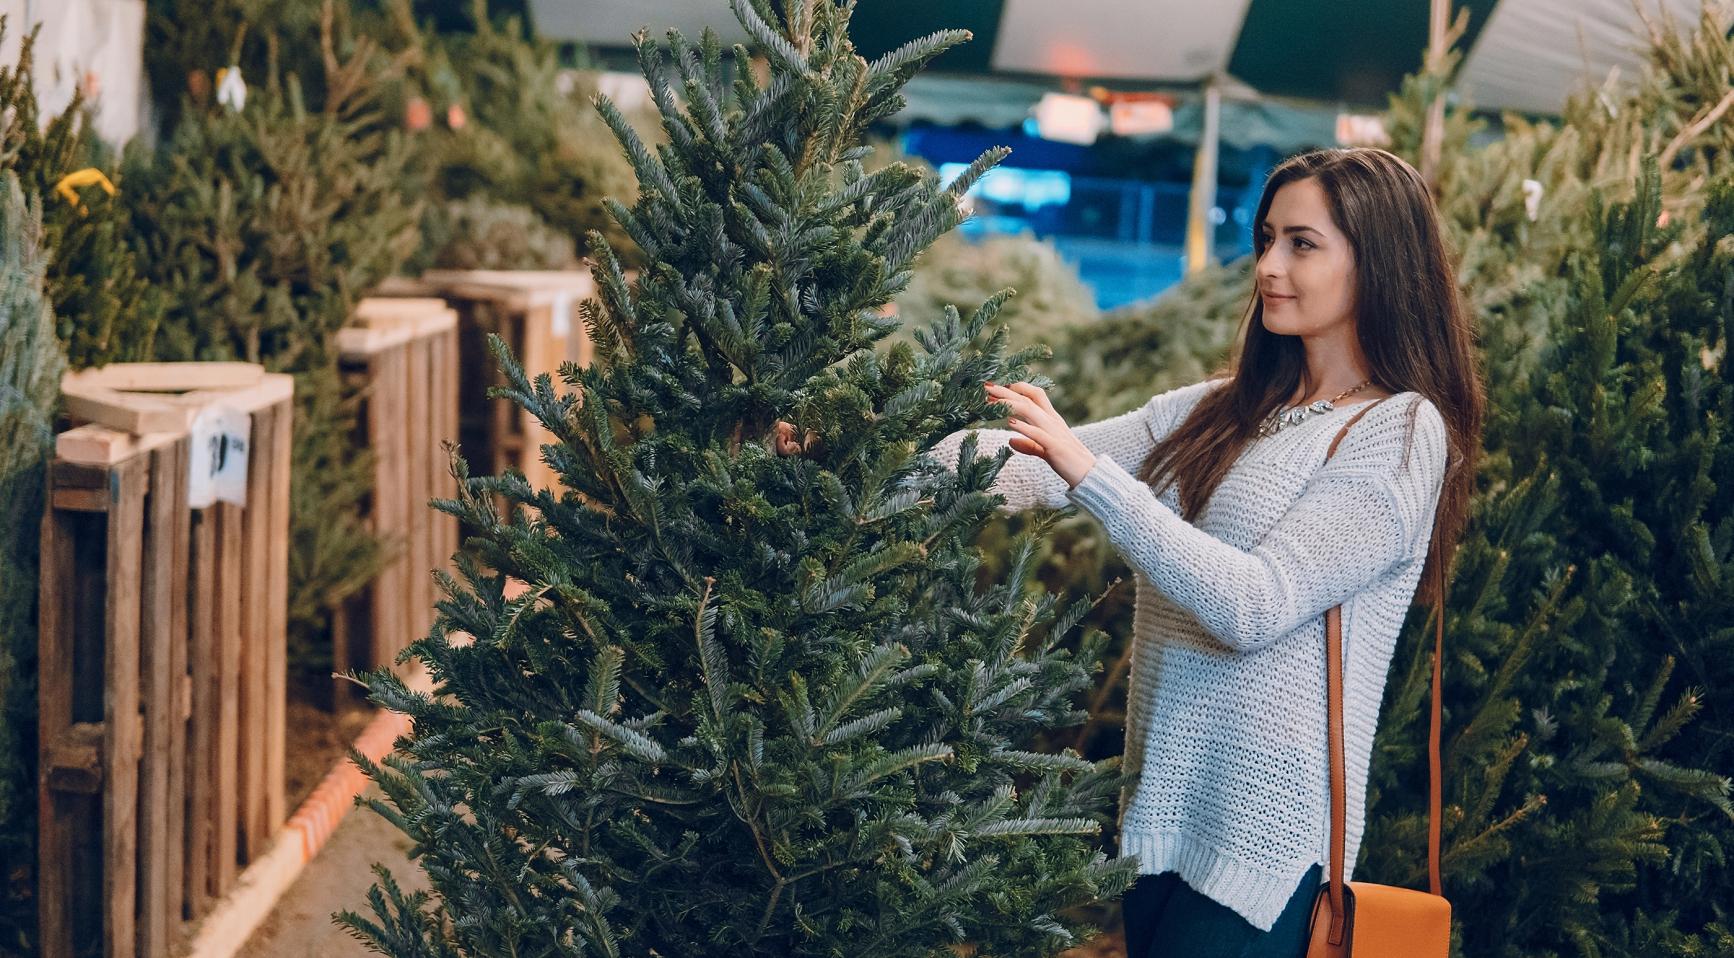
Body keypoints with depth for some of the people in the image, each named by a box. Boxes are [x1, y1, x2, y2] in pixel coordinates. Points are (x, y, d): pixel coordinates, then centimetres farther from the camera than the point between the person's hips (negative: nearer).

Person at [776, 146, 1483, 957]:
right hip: (1161, 807, 7)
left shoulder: (1403, 432, -9)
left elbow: (1255, 607, -20)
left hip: (1267, 829, -7)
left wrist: (1090, 474, -24)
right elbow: (1041, 468, 2)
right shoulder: (1220, 409, 12)